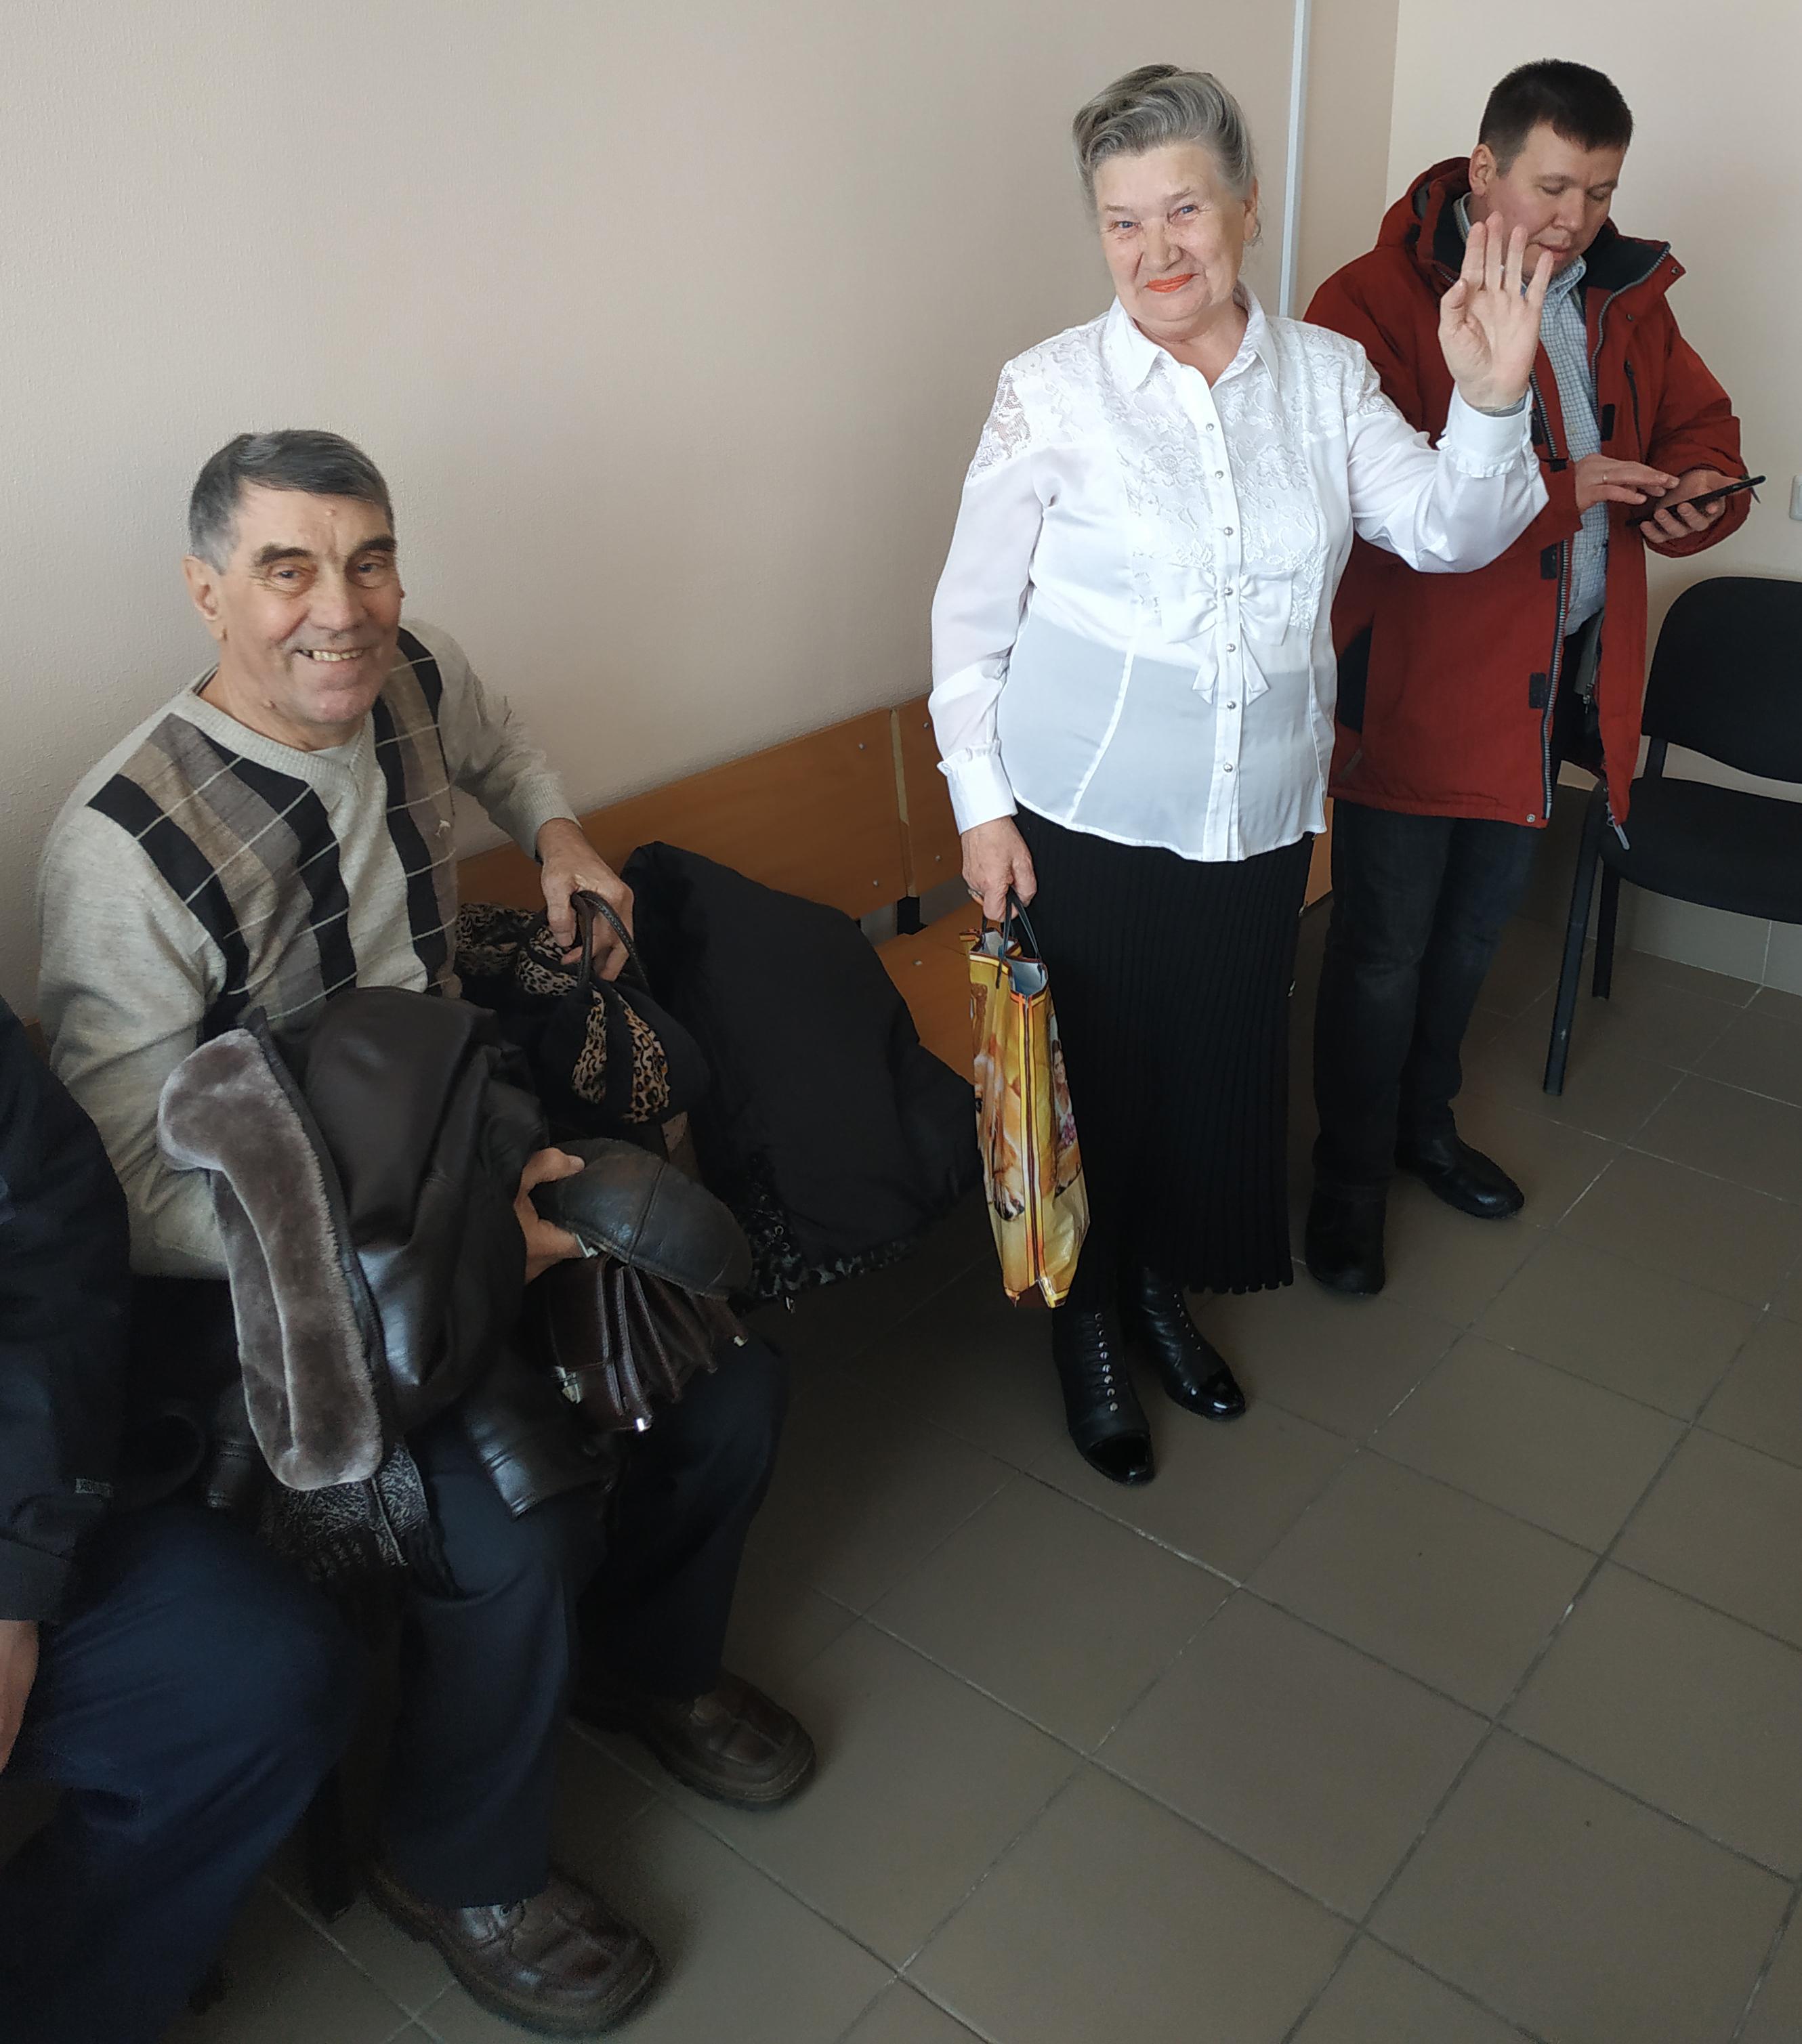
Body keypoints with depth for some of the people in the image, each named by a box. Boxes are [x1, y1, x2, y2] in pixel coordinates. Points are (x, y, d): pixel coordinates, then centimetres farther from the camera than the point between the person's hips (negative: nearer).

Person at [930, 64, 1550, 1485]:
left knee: (1226, 1066, 15)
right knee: (1095, 1076, 8)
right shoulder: (1052, 392, -7)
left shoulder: (1326, 376, 3)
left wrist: (1490, 405, -18)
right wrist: (982, 803, -7)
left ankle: (1167, 1290, 42)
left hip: (1260, 824, 4)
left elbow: (1447, 533, 0)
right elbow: (971, 615, -4)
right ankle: (1087, 1329, 33)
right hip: (1085, 823, -3)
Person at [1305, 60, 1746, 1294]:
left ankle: (1426, 1122, 41)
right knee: (1385, 948, 2)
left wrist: (1701, 495, -7)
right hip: (1414, 683, -7)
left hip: (1561, 677, 7)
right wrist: (1557, 491, -29)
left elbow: (1701, 423, 17)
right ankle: (1351, 1179, 21)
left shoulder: (1625, 299, 9)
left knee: (1476, 928, 20)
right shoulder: (1378, 302, -13)